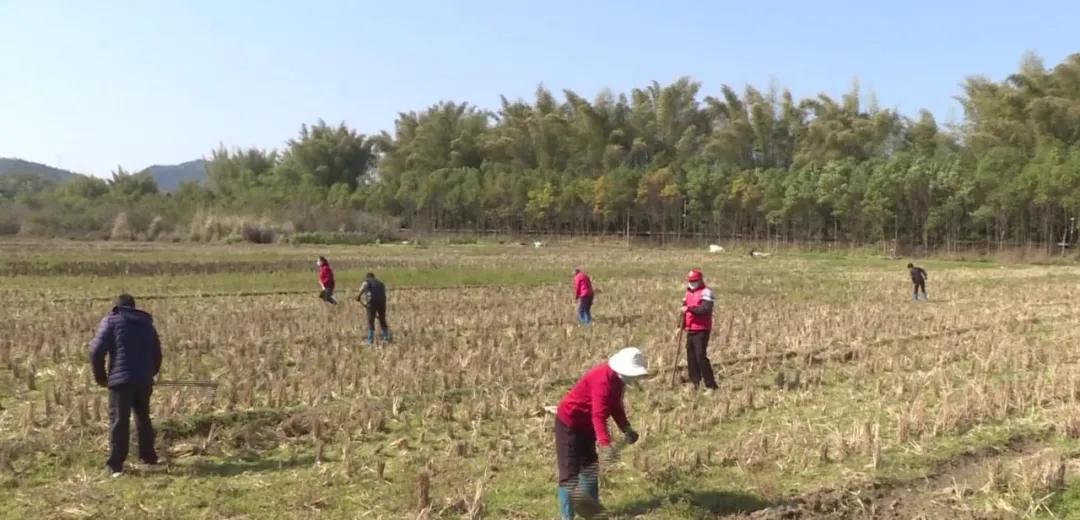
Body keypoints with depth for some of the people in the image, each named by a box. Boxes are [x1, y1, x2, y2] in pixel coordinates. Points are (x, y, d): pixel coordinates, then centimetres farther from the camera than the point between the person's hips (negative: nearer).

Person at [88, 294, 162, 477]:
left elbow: (96, 350, -6)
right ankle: (148, 456, 25)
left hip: (121, 379, -4)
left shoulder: (111, 321, 1)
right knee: (143, 417, 19)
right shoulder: (147, 323, 17)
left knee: (119, 421, -2)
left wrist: (100, 376, 4)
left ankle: (116, 464, -3)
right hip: (144, 380, 5)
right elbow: (157, 354, 20)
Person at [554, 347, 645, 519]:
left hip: (586, 425, 10)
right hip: (569, 424, -10)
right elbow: (599, 415, -40)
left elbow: (616, 406, 8)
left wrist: (626, 429, -5)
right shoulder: (604, 380, -32)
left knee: (589, 466, 20)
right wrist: (605, 444, -49)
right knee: (570, 472, -9)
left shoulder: (617, 379, -3)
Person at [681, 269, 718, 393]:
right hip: (690, 330, 8)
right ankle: (694, 382, 20)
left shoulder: (706, 292, -9)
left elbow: (705, 309, -24)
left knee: (701, 356, -13)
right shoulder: (689, 292, 17)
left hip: (701, 330, -8)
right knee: (691, 356, 10)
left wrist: (689, 308, -30)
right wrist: (681, 325, 17)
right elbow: (685, 309, 23)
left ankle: (710, 385, -8)